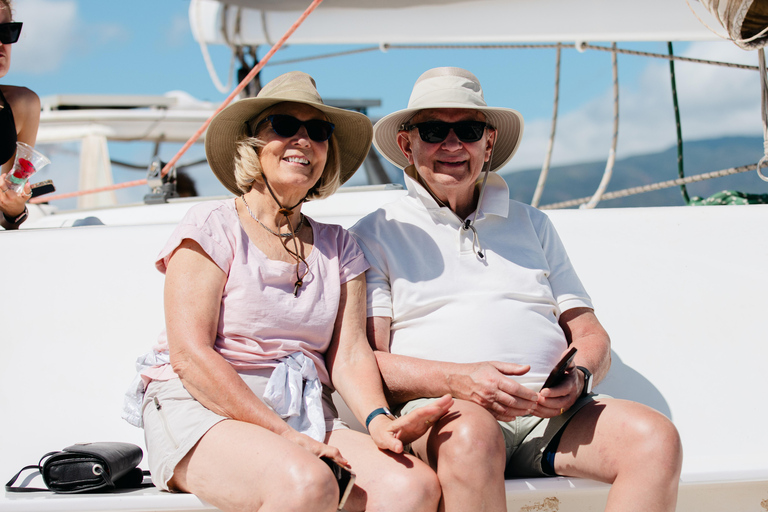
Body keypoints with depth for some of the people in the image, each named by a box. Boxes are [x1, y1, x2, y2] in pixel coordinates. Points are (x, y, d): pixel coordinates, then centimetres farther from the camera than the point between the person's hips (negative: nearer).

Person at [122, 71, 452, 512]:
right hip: (202, 412, -4)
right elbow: (189, 354, -9)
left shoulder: (338, 247, 18)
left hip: (306, 419, 5)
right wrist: (285, 436, -18)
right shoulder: (212, 227, 2)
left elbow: (350, 353, 7)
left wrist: (377, 419, -16)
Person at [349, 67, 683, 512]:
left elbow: (591, 334, 21)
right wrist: (457, 380, -17)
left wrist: (579, 376, -4)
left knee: (656, 437, -26)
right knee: (472, 434, -40)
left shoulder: (533, 224, 26)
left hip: (551, 412, 4)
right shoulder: (377, 235, 13)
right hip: (440, 412, -4)